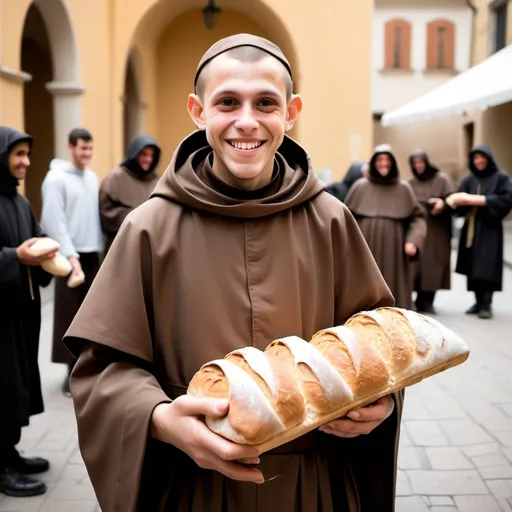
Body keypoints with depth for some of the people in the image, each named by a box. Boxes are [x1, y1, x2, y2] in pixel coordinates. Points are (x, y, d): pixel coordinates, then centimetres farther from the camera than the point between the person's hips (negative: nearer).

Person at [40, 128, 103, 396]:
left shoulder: (92, 177, 12)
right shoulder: (56, 178, -9)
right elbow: (54, 222, -14)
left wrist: (101, 249, 8)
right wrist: (71, 256, -20)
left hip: (93, 255, 6)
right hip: (70, 257, -6)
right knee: (71, 317, -1)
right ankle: (73, 375, 6)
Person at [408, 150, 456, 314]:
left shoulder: (442, 179, 1)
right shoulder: (410, 183, 10)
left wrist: (443, 203, -26)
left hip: (437, 230, -2)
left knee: (433, 265, -4)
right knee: (417, 265, -4)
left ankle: (428, 302, 5)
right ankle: (421, 301, 6)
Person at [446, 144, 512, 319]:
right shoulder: (469, 180, 11)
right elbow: (459, 199, 0)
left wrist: (480, 200, -15)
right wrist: (454, 200, -24)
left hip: (490, 229, -4)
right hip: (471, 228, 4)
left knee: (487, 267, -11)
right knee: (473, 268, 4)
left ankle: (487, 305, -7)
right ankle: (479, 302, 13)